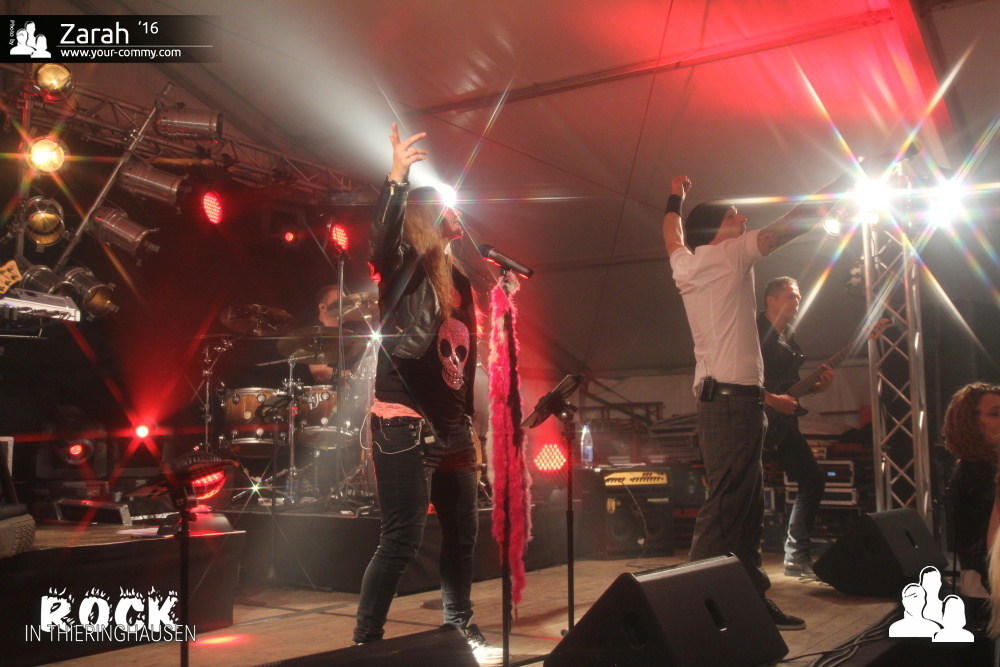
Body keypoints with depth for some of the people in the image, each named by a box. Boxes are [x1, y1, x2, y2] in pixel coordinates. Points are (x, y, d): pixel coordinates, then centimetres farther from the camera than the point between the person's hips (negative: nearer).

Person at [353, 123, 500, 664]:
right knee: (401, 540, -8)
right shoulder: (401, 269, -4)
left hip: (450, 428, 8)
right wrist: (395, 182, -41)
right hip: (403, 426, -8)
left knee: (462, 533, 15)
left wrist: (468, 422, 16)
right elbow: (380, 238, -28)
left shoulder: (456, 280, 13)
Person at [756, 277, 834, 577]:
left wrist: (817, 386, 6)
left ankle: (797, 557, 18)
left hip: (784, 422, 10)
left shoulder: (789, 338, 18)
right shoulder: (754, 331, -9)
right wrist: (771, 400, -22)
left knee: (813, 480, 11)